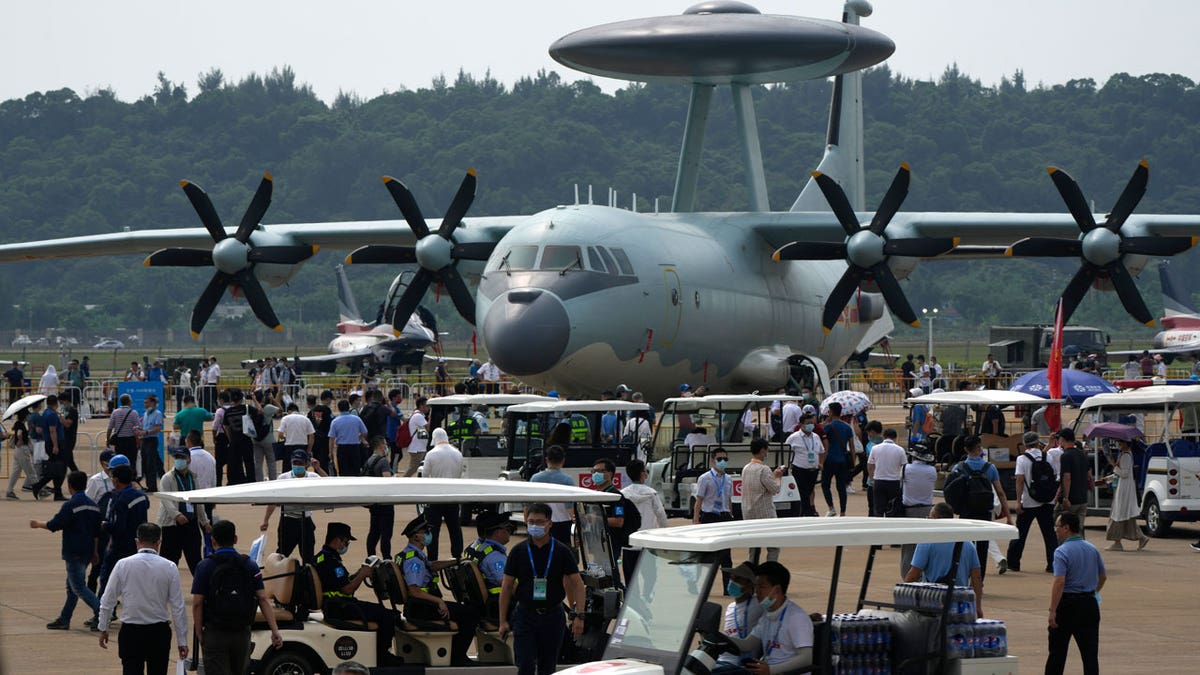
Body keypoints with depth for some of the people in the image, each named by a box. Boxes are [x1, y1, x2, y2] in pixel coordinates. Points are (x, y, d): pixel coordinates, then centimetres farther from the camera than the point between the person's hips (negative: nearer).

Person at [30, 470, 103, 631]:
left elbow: (54, 525, -14)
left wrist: (38, 524, 4)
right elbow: (97, 532, 14)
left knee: (79, 587, -5)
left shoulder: (70, 505, -15)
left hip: (74, 552, -8)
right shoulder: (93, 505, 9)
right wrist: (95, 551, 23)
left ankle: (101, 613, -18)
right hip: (87, 552, 8)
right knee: (72, 587, 16)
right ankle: (64, 620, 22)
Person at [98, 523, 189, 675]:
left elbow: (107, 601, 1)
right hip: (159, 632, 1)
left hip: (131, 632, -1)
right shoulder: (169, 567, -5)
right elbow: (178, 607, -3)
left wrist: (103, 628, 14)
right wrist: (182, 640, 3)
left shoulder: (123, 565, -5)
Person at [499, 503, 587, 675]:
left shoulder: (562, 551, 0)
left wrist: (579, 616, -11)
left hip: (553, 617, 1)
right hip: (525, 615, -1)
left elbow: (577, 583, -1)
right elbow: (506, 586, 4)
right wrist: (503, 621, 0)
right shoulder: (518, 551, 0)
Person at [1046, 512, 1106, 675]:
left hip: (1067, 603, -5)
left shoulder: (1062, 552, -14)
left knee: (1057, 651, 8)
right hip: (1089, 604, 5)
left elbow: (1059, 582, -23)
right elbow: (1103, 576, 19)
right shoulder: (1092, 550, 7)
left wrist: (1052, 611, -23)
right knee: (1090, 652, 3)